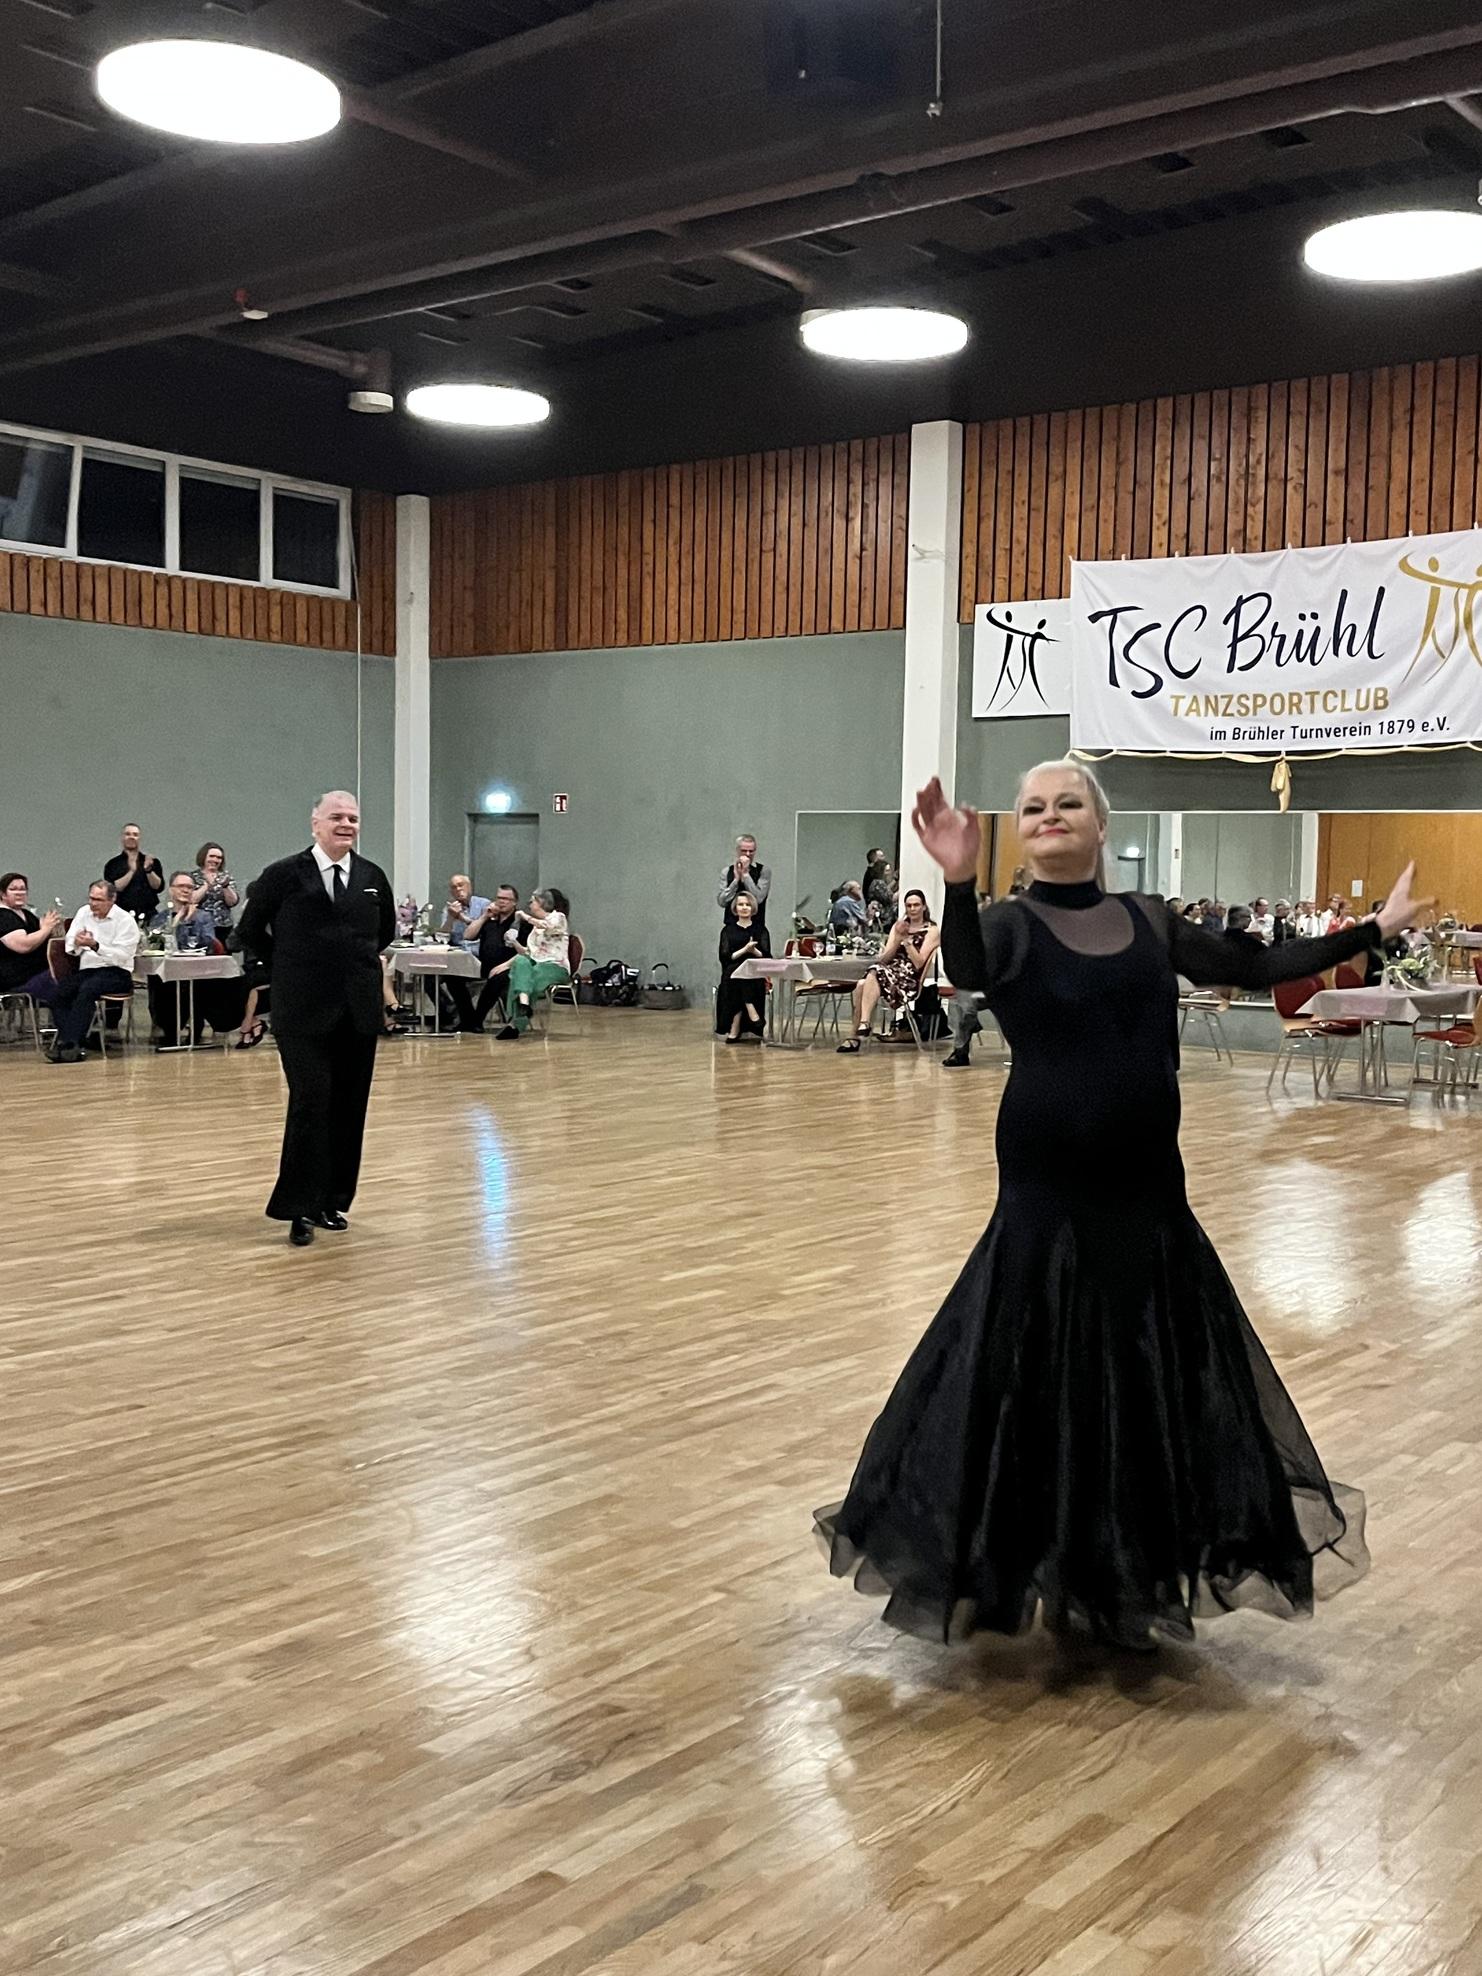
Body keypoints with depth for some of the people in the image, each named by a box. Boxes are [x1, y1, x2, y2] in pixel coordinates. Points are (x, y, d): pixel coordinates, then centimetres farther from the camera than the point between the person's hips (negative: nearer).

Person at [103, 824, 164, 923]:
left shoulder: (152, 862, 13)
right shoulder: (113, 864, 9)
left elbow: (159, 887, 2)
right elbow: (113, 889, -6)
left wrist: (148, 870, -13)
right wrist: (131, 871, -12)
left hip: (148, 915, 1)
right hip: (123, 915, -1)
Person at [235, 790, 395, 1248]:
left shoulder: (373, 878, 7)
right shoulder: (284, 876, -4)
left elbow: (385, 931, 24)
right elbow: (250, 931, 7)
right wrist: (288, 970, 8)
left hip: (359, 1010, 4)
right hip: (305, 1009, -4)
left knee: (350, 1107, 7)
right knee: (310, 1103, -8)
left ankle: (333, 1201, 18)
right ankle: (300, 1208, -1)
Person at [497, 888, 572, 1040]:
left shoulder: (558, 917, 4)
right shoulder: (536, 926, 26)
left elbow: (548, 926, -20)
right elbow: (527, 952, 21)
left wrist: (526, 917, -9)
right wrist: (515, 942, 3)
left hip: (555, 966, -5)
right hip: (535, 964, 5)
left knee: (522, 976, -32)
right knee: (520, 961, -30)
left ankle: (515, 1025, -36)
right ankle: (523, 1003, -47)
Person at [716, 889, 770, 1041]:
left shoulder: (761, 930, 14)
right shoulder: (728, 930, 13)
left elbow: (767, 957, 2)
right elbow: (725, 957, 0)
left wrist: (754, 951, -20)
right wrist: (745, 949, -15)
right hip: (733, 973, 0)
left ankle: (734, 1032, -37)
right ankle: (754, 1018, -42)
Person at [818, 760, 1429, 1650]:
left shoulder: (1150, 922, 7)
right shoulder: (1012, 924, -6)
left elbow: (1259, 968, 13)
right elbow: (967, 974, -28)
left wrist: (1378, 927, 14)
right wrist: (959, 882, -45)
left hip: (1145, 1186, 5)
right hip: (1048, 1191, -4)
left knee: (1156, 1376, 11)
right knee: (1042, 1375, 2)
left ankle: (1127, 1583, 27)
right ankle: (1032, 1567, 19)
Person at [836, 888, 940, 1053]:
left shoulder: (931, 931, 6)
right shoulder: (898, 926, 22)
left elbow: (918, 963, -6)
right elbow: (884, 959, 10)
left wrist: (907, 939, -11)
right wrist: (898, 938, -4)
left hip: (910, 980, -5)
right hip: (889, 973, 5)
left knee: (875, 973, -34)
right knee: (861, 986, -28)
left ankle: (864, 1024, -39)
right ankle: (856, 1036, -30)